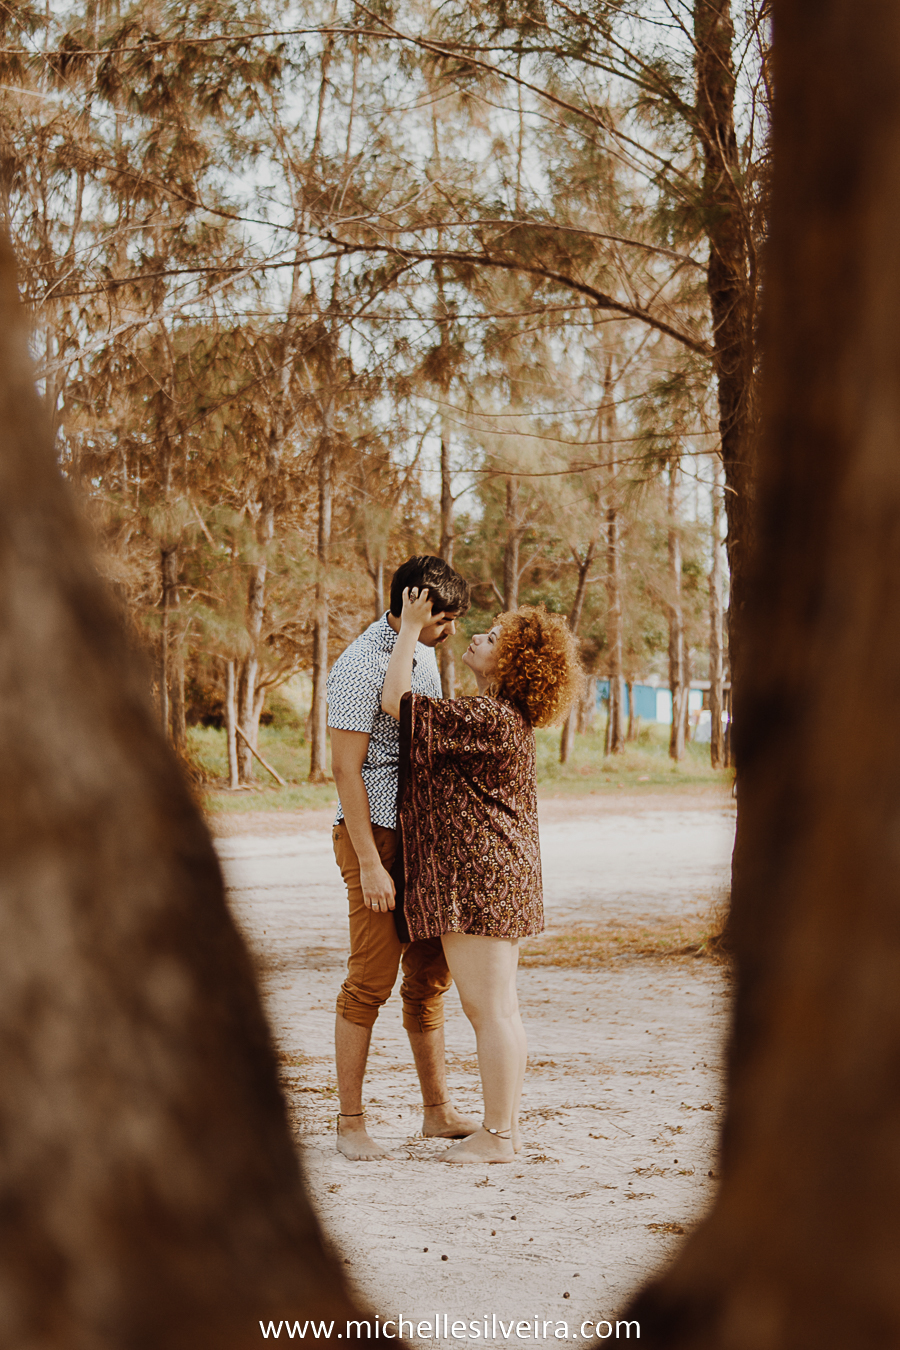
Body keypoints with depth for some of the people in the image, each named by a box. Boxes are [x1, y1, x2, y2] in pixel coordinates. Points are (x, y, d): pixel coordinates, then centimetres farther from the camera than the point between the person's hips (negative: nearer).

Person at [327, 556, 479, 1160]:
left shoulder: (424, 657, 13)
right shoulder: (360, 666, -14)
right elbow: (346, 769, -17)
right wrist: (370, 864, -20)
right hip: (376, 836, -8)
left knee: (430, 974, 12)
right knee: (372, 979, -6)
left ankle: (438, 1110, 22)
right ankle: (351, 1122, 3)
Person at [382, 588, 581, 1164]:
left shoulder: (488, 720, -18)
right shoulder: (508, 718, 13)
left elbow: (397, 701, -18)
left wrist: (412, 626, -11)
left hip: (478, 877, -10)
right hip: (505, 875, 10)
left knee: (488, 1009, -5)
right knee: (502, 1008, 13)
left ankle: (496, 1137, 0)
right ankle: (507, 1128, 18)